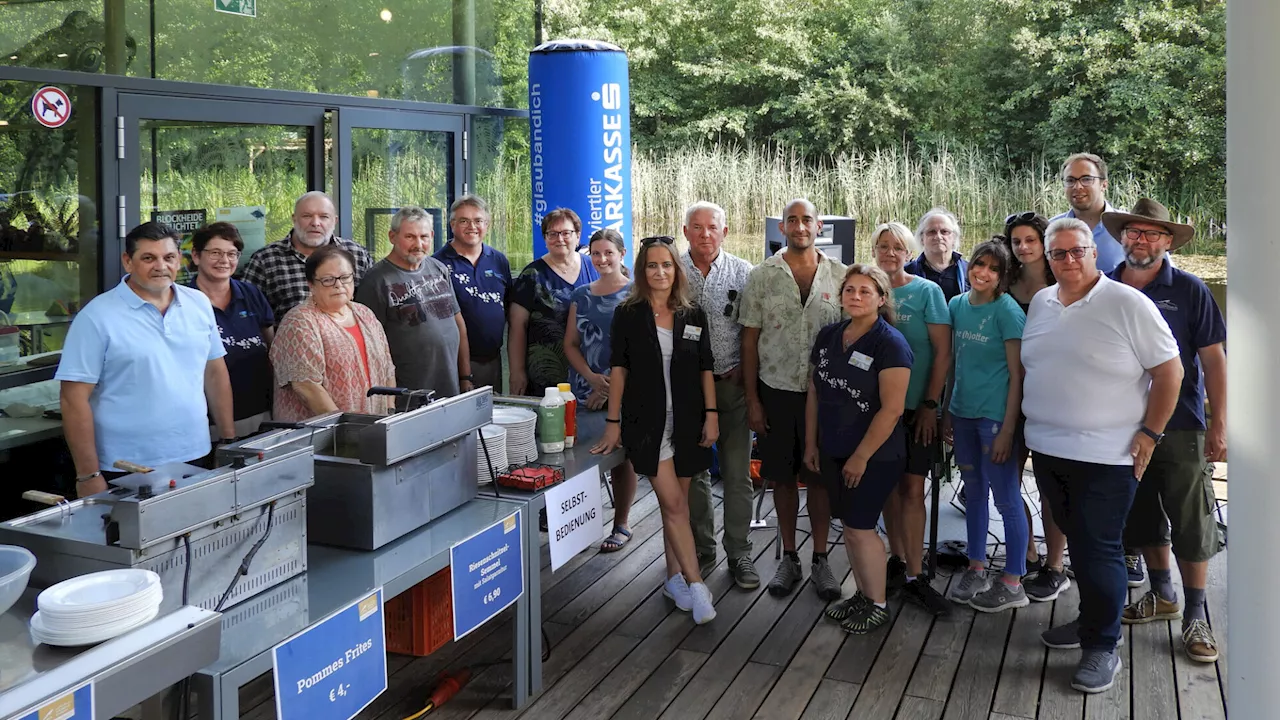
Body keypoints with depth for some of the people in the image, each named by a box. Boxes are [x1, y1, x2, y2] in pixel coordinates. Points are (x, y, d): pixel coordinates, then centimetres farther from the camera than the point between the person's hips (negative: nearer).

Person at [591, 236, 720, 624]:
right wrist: (613, 422, -3)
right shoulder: (627, 314, -1)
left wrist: (711, 415, 0)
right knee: (672, 503, -8)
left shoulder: (693, 316, 6)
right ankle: (695, 584, -4)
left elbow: (705, 369, 8)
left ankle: (675, 577, 22)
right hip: (646, 421, -3)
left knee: (677, 502, 10)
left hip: (687, 420, 3)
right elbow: (619, 369, -1)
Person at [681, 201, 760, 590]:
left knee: (737, 473, 4)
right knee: (693, 471, 10)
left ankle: (739, 552, 15)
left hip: (732, 383, -1)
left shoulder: (743, 273, 1)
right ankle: (701, 550, 23)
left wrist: (743, 372, -6)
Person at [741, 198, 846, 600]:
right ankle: (789, 559, 23)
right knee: (783, 478, 9)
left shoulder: (839, 275, 1)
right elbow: (750, 340, 1)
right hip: (776, 391, 0)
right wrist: (752, 400, -2)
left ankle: (820, 560, 20)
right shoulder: (762, 277, 0)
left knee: (819, 476, 7)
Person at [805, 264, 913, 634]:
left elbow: (892, 409, -19)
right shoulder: (829, 336, 4)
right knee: (849, 526, 13)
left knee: (859, 528, -2)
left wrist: (861, 457, -17)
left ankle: (878, 604, 16)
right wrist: (811, 444, 11)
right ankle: (862, 594, 29)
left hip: (874, 456, -6)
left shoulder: (890, 344, -15)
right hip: (833, 452, 6)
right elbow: (814, 392, 11)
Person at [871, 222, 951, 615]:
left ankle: (914, 576, 2)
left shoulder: (927, 291, -3)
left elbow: (943, 352, -5)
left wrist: (930, 404, -10)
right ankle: (898, 560, 24)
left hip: (915, 407, -3)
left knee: (912, 487, -4)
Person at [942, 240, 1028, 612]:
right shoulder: (957, 305, 6)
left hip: (995, 415, -6)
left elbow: (1017, 374, -12)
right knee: (973, 492, 16)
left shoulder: (1007, 310, -11)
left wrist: (1008, 429, -16)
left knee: (1006, 498, 1)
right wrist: (946, 411, 12)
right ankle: (976, 570, 30)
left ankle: (1012, 583, 12)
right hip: (963, 413, 6)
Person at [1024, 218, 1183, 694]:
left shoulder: (1127, 304, -10)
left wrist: (1149, 434, -11)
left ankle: (1102, 646, 12)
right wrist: (1023, 426, 13)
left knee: (1098, 551, -1)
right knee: (1077, 542, 18)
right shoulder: (1040, 303, 8)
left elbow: (1169, 371, -8)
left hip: (1105, 456, -6)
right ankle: (1092, 621, 34)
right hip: (1047, 449, 6)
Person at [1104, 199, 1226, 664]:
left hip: (1180, 428, -3)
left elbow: (1213, 359, -5)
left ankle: (1195, 616, 14)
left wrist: (1219, 424, -9)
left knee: (1191, 523, 2)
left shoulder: (1189, 291, -5)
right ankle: (1162, 595, 34)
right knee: (1141, 517, 15)